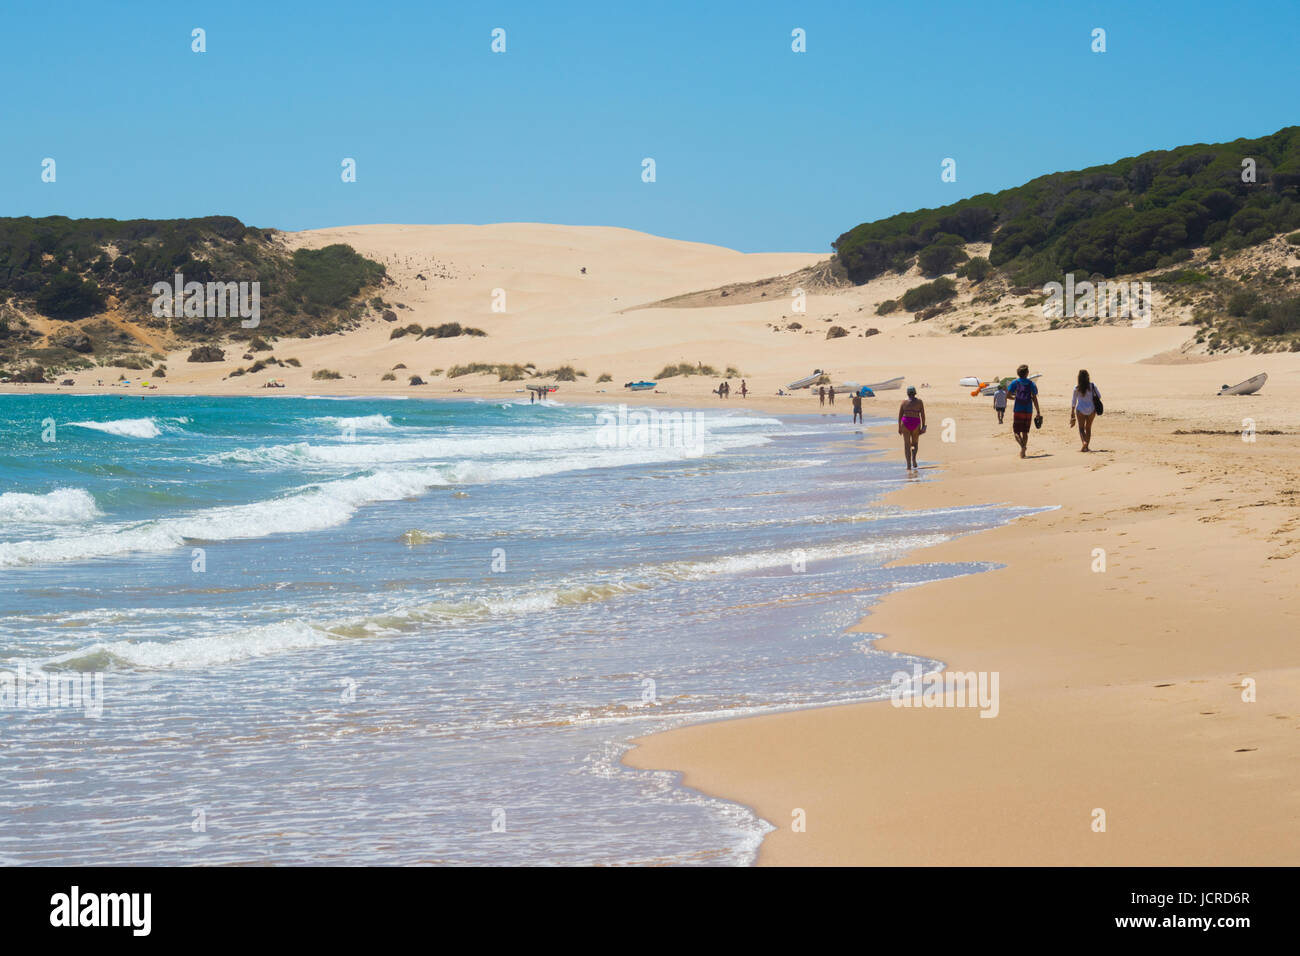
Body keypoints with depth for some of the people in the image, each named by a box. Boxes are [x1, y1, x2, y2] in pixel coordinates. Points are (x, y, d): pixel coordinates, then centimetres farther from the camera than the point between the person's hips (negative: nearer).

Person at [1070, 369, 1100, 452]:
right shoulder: (1092, 386, -4)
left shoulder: (1077, 388, -7)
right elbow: (1099, 396, 5)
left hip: (1080, 409, -2)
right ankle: (1086, 446, 16)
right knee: (1088, 428, 15)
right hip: (1091, 409, 2)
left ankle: (1084, 442, -19)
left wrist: (1072, 413, 8)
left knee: (1081, 428, 5)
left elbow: (1074, 402, -1)